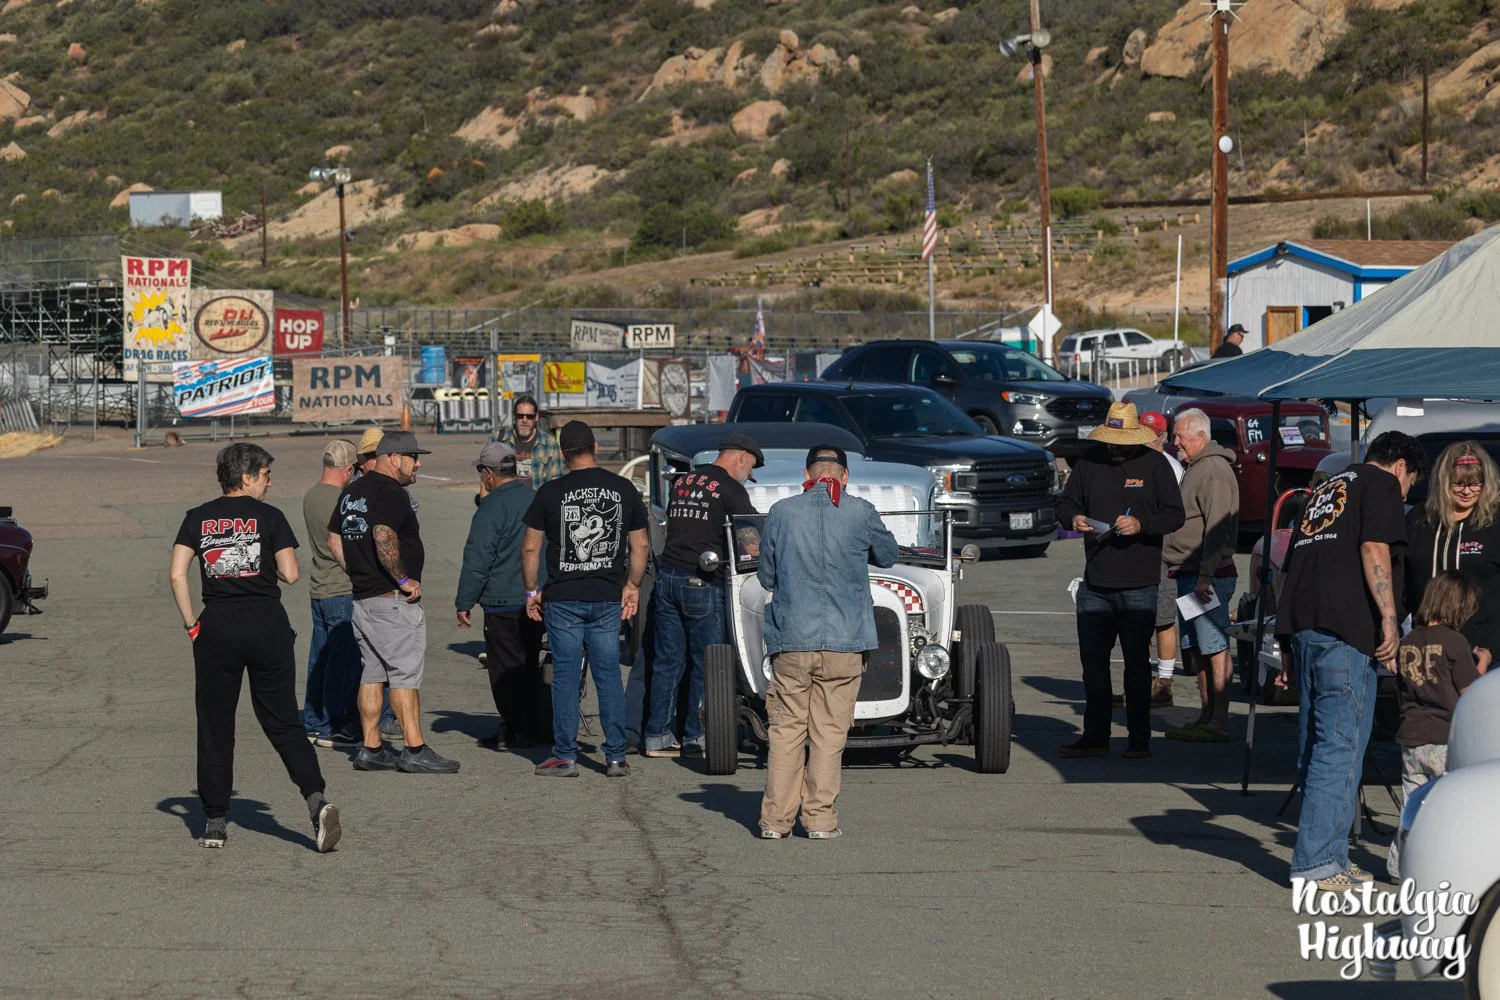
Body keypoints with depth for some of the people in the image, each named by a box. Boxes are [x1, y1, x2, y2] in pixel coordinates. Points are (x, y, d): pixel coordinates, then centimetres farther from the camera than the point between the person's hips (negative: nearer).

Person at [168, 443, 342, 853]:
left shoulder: (197, 519, 5)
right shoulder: (269, 517, -1)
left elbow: (177, 575, -4)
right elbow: (290, 574, -5)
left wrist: (191, 624, 2)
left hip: (217, 627, 1)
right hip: (267, 624, -1)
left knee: (214, 726, 10)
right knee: (282, 721, 5)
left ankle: (214, 822, 11)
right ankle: (316, 799, -13)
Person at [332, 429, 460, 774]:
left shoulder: (352, 491, 16)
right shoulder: (391, 493, -14)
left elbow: (334, 539, 20)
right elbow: (383, 537, -28)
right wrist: (404, 579, -20)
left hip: (362, 599, 9)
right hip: (393, 601, -9)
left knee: (373, 674, 12)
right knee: (406, 673, -7)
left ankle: (371, 749, 14)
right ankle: (414, 750, -9)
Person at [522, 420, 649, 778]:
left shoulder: (551, 493, -5)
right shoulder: (624, 489, 2)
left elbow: (530, 548, -2)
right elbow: (641, 544, 8)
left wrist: (531, 590, 8)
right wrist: (632, 585, 18)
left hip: (563, 599, -2)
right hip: (608, 599, 2)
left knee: (566, 677, 4)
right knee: (609, 676, 7)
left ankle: (565, 757, 6)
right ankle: (616, 758, 7)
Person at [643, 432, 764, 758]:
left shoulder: (682, 482, 16)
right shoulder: (729, 488, -6)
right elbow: (753, 538, -10)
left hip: (667, 576, 7)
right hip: (702, 582, -7)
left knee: (668, 659, 9)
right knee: (706, 663, 3)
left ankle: (657, 737, 10)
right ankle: (696, 737, 6)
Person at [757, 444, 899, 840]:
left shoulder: (781, 512, 1)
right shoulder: (862, 512, -3)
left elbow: (766, 577, 10)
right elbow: (887, 555, 16)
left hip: (790, 641, 1)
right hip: (843, 642, -1)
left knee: (786, 729, 8)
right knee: (829, 732, 5)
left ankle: (776, 819, 7)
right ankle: (820, 819, 5)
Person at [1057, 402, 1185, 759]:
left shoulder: (1154, 464, -1)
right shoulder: (1089, 462, 8)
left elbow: (1175, 515, -2)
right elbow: (1066, 502, 16)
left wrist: (1141, 525, -19)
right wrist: (1073, 518, -7)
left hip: (1139, 585, -4)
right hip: (1094, 584, 4)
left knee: (1137, 663, 2)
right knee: (1092, 661, 6)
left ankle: (1139, 739, 9)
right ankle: (1095, 736, 15)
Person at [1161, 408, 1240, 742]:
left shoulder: (1214, 471, -13)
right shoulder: (1195, 469, 20)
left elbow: (1217, 528, -21)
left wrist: (1205, 576, -25)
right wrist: (1183, 576, 22)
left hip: (1208, 575, -11)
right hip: (1189, 574, 11)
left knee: (1215, 647, -9)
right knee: (1198, 650, 13)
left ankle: (1219, 723, -10)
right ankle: (1206, 718, 19)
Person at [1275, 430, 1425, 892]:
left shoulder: (1325, 490, 28)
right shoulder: (1382, 485, 5)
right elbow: (1374, 549, -11)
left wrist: (1288, 647, 29)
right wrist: (1388, 619, -15)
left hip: (1302, 626, 8)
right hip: (1344, 629, -8)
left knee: (1316, 746, 13)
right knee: (1341, 745, -7)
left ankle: (1330, 856, 20)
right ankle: (1316, 861, -10)